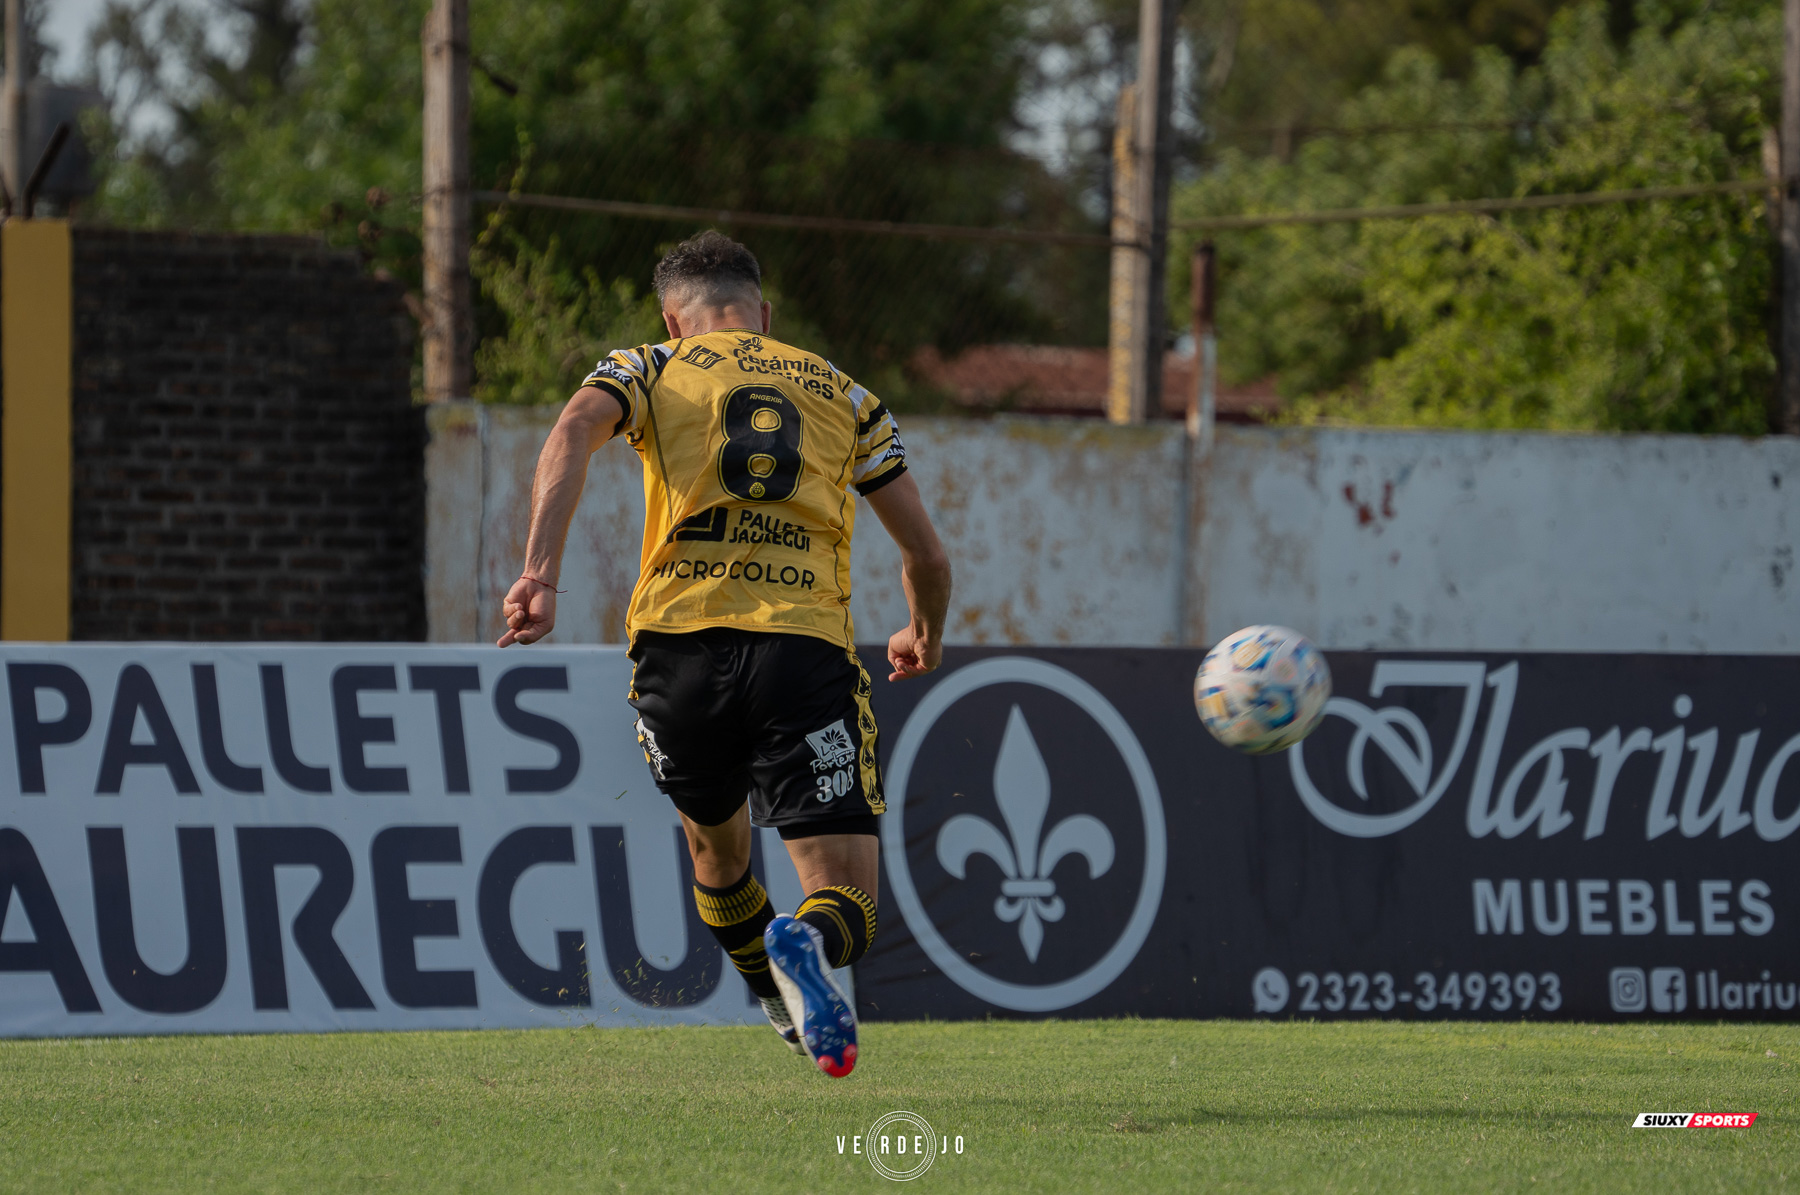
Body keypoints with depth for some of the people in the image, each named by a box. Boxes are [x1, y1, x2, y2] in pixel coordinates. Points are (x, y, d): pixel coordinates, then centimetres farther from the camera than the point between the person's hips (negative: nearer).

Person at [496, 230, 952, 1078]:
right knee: (846, 897, -3)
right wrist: (926, 637, 44)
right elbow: (926, 555, 23)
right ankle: (812, 944, -36)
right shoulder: (844, 395, 22)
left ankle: (785, 1006, 40)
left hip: (679, 644, 1)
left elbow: (571, 437, -7)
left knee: (714, 840, 30)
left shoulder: (650, 371, 17)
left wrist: (540, 573, -16)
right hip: (806, 650, -1)